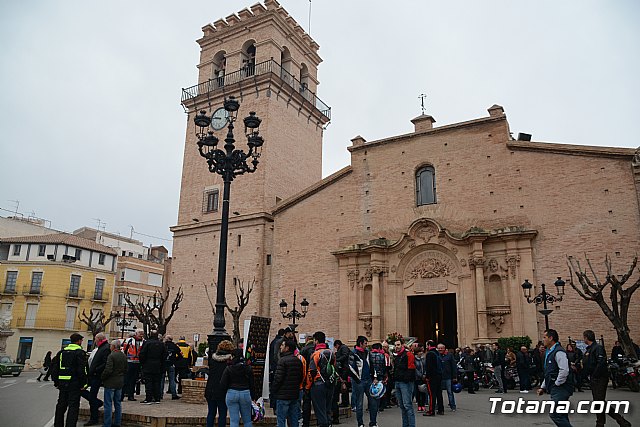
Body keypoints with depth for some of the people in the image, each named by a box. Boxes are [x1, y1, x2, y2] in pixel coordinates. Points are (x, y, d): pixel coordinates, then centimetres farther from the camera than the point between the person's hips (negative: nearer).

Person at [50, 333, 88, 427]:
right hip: (74, 384, -6)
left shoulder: (62, 351, 10)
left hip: (62, 383, 6)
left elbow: (54, 366, 11)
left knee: (61, 406, 17)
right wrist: (83, 384, -11)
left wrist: (56, 382, 15)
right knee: (73, 407, -1)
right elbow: (82, 370, -17)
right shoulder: (80, 352, -10)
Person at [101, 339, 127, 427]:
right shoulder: (124, 356, 8)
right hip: (120, 383, 7)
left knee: (108, 404, 0)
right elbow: (125, 370, 12)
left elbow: (108, 370, -20)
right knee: (118, 403, 14)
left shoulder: (111, 356, -16)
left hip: (110, 383, -7)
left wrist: (102, 378, -5)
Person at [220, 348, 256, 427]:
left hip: (231, 394, -1)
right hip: (245, 394, 1)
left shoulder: (228, 369, -5)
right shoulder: (248, 368, 1)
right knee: (247, 420, 13)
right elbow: (251, 384, 4)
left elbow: (223, 385, -5)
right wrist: (253, 397, 11)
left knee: (234, 420, 5)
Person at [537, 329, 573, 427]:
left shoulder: (558, 352, -15)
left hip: (560, 389, -10)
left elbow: (564, 371, -25)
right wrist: (543, 387, 20)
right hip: (555, 389, 10)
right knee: (562, 416, 12)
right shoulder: (549, 352, 17)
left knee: (555, 414, -12)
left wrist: (557, 384, -16)